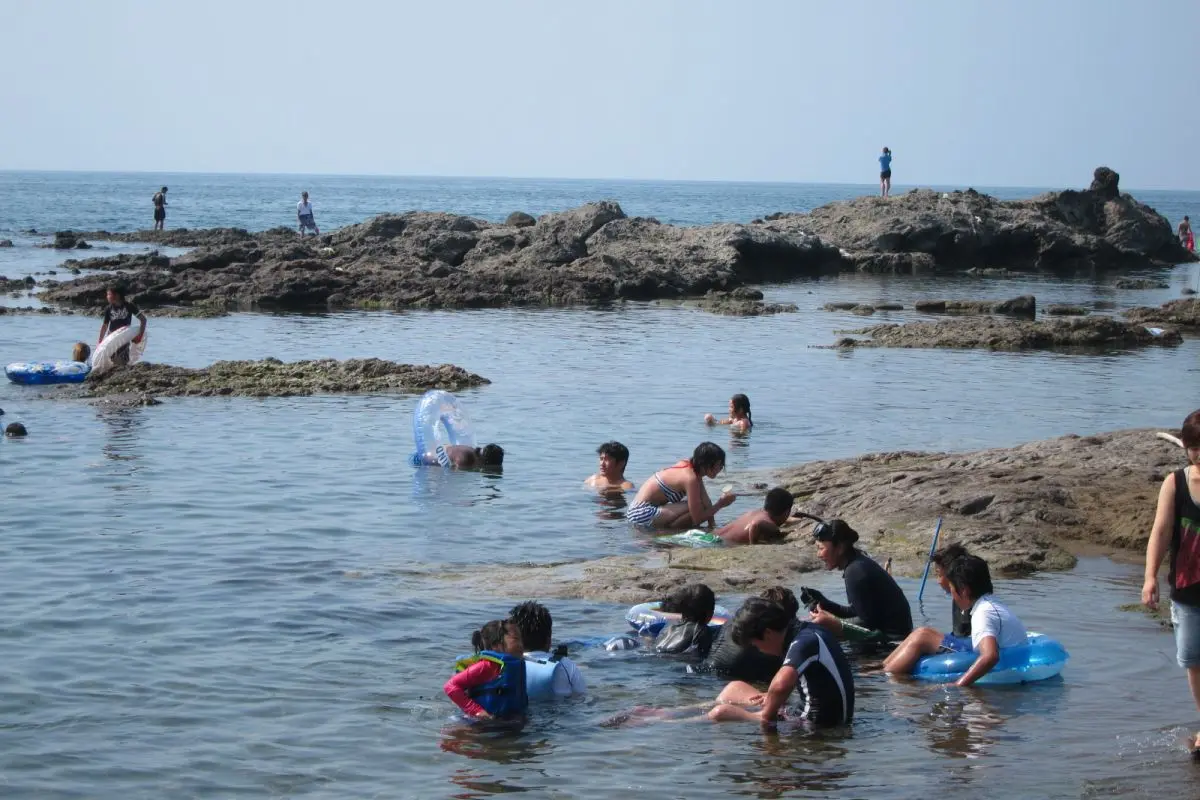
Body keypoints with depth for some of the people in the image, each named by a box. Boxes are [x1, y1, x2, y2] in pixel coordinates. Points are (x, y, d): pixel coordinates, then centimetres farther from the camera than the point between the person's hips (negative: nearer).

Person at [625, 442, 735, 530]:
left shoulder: (689, 465, 5)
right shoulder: (691, 478, -22)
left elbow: (706, 504, 6)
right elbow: (697, 518, -21)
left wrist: (711, 526, -1)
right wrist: (720, 504, -12)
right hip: (643, 514, -10)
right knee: (695, 510, -20)